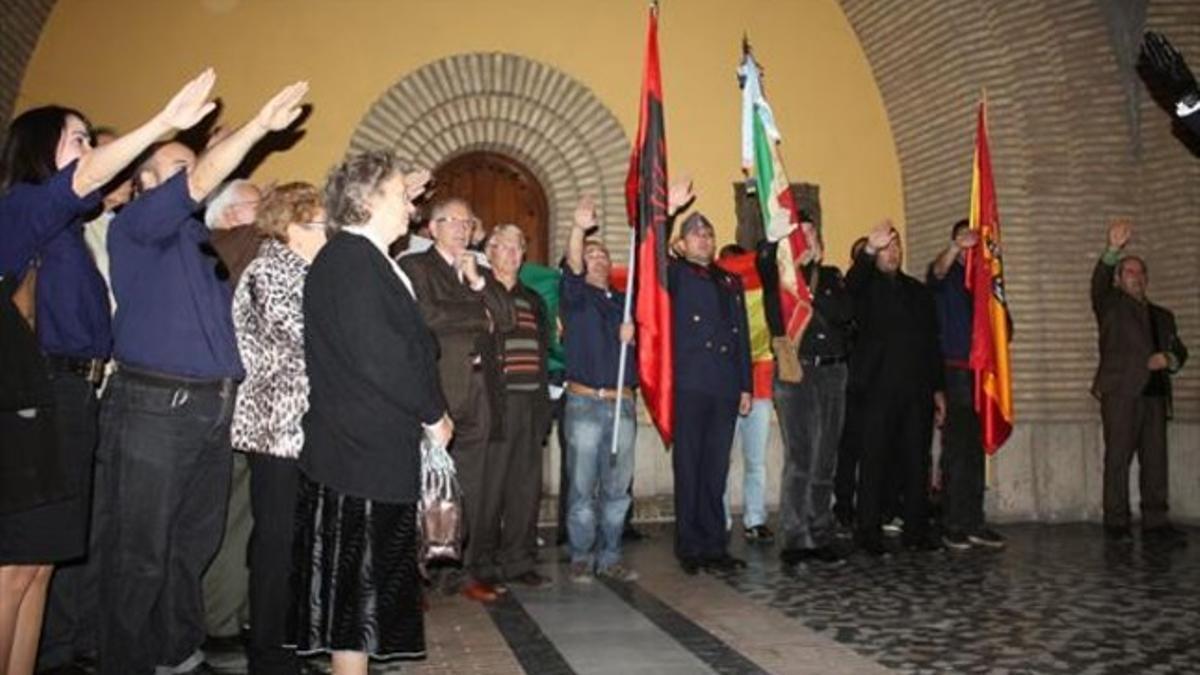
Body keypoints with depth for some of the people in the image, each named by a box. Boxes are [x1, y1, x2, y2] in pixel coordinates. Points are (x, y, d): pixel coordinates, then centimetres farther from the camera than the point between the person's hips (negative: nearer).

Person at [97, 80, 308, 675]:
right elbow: (197, 185, -18)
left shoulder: (205, 241, 20)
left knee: (195, 542, 15)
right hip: (154, 405, -7)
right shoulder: (138, 224, -2)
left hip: (212, 406, 8)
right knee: (140, 551, -1)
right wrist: (259, 125, -21)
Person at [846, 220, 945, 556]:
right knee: (875, 462, -4)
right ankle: (869, 532, 1)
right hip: (878, 389, -4)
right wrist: (868, 250, -38)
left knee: (917, 463, 6)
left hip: (917, 391, 5)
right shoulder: (866, 287, 7)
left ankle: (916, 531, 13)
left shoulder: (918, 291, 21)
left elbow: (933, 342, 20)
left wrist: (938, 388, 14)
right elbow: (852, 283, -20)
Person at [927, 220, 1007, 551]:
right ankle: (952, 524, -2)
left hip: (980, 373, 5)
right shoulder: (946, 275, 3)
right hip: (953, 371, -5)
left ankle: (974, 523, 12)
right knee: (956, 450, -6)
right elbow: (938, 271, -23)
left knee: (975, 451, 7)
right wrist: (956, 247, -41)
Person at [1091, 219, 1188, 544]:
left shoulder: (1162, 315, 25)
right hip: (1120, 390, -5)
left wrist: (1168, 359, -3)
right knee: (1118, 457, -6)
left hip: (1154, 392, 5)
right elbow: (1099, 282, -11)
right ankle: (1116, 522, -2)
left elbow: (1179, 349, 22)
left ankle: (1155, 523, 7)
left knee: (1155, 458, 3)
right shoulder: (1111, 305, 9)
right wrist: (1113, 250, -29)